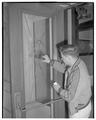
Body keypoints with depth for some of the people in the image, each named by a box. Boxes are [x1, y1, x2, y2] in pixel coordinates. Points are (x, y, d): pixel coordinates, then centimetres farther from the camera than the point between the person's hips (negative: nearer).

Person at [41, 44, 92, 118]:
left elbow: (70, 96, -30)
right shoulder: (77, 63, -8)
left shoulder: (78, 73, -35)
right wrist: (50, 61, 7)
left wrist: (58, 88, -15)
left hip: (79, 110, -8)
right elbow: (64, 68, 12)